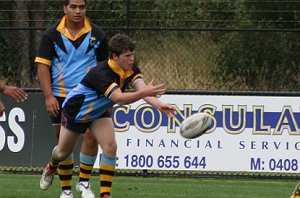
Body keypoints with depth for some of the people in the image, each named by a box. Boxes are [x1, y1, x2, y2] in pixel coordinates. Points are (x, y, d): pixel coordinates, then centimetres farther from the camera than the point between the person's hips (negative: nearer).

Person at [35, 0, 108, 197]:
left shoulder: (96, 34, 1)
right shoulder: (52, 34, -3)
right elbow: (43, 65, -4)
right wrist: (49, 96, -12)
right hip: (60, 96, 0)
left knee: (91, 136, -12)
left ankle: (84, 182, 6)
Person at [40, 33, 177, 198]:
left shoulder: (131, 69, -19)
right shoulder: (101, 73, -41)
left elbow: (142, 89, -34)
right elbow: (119, 98, -52)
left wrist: (158, 105, -53)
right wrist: (143, 93, -67)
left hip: (100, 112, 5)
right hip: (75, 110, -5)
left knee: (110, 147, -16)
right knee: (64, 152, 15)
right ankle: (51, 168, 52)